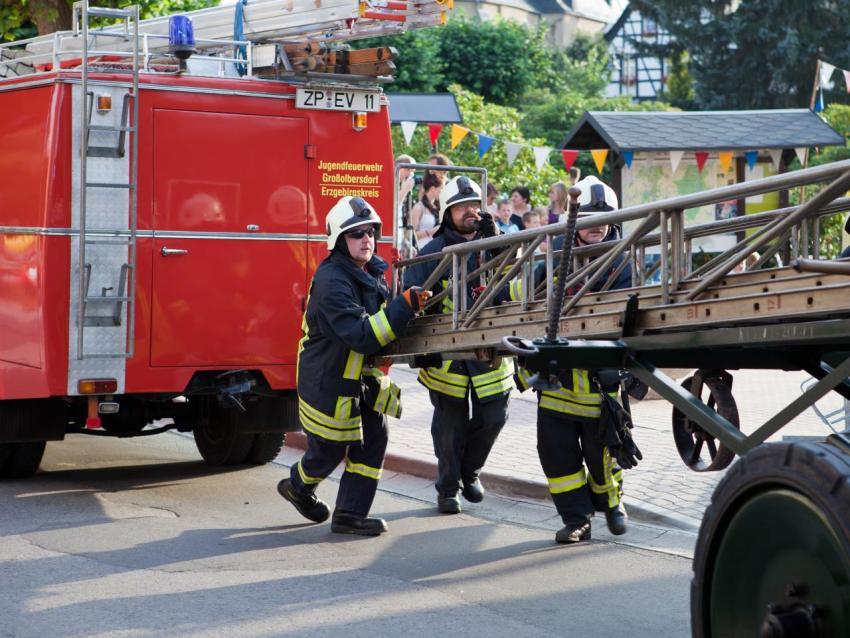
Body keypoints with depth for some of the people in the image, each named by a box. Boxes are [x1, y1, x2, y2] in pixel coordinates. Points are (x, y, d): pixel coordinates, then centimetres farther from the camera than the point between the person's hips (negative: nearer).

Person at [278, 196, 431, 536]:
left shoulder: (373, 273, 3)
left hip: (361, 374, 8)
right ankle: (298, 487, 39)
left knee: (373, 437, 0)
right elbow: (360, 335, -34)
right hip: (327, 378, -8)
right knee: (329, 449, 7)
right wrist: (404, 306, -37)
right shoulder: (332, 280, -26)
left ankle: (350, 515, 9)